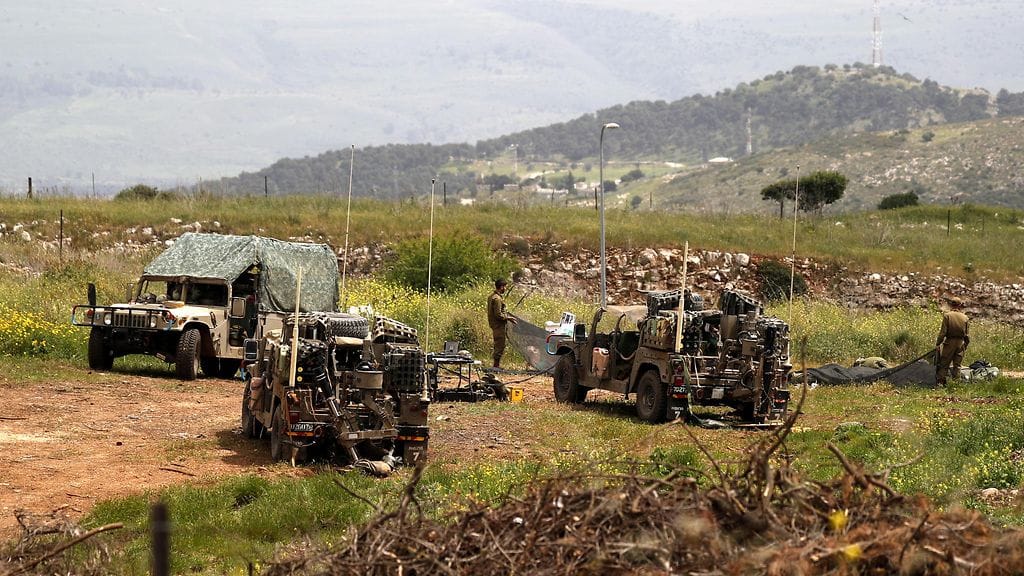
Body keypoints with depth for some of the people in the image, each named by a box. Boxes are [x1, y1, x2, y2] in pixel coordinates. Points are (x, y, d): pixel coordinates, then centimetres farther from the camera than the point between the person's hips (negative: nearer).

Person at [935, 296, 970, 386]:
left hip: (949, 342, -3)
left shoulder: (947, 315, -9)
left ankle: (940, 382, -3)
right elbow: (967, 334, 7)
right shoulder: (964, 317, 3)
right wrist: (966, 345, 18)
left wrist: (938, 343, -4)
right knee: (957, 365, 9)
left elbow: (943, 331, -11)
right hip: (961, 343, 3)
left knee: (944, 364, 2)